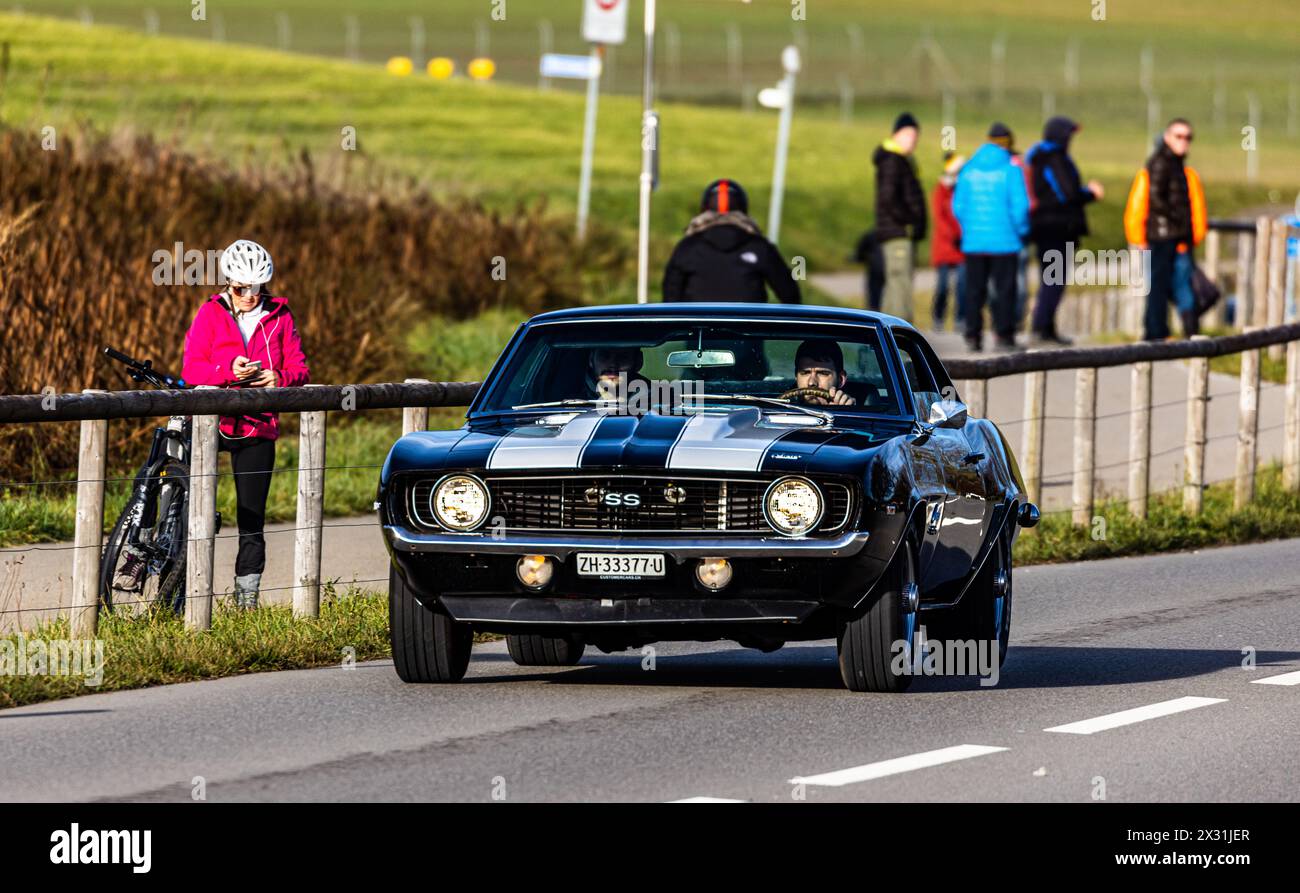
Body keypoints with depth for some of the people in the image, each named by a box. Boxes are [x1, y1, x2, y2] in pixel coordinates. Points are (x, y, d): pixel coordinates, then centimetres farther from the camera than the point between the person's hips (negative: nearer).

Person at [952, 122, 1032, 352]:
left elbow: (958, 205, 5)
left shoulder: (968, 169, 4)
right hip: (1004, 242, -3)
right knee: (1004, 289, 2)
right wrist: (1021, 231, 5)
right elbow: (1019, 206, -10)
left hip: (973, 241, 3)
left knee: (974, 290, 9)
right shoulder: (1010, 170, -7)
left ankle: (973, 335, 8)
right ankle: (1004, 335, -1)